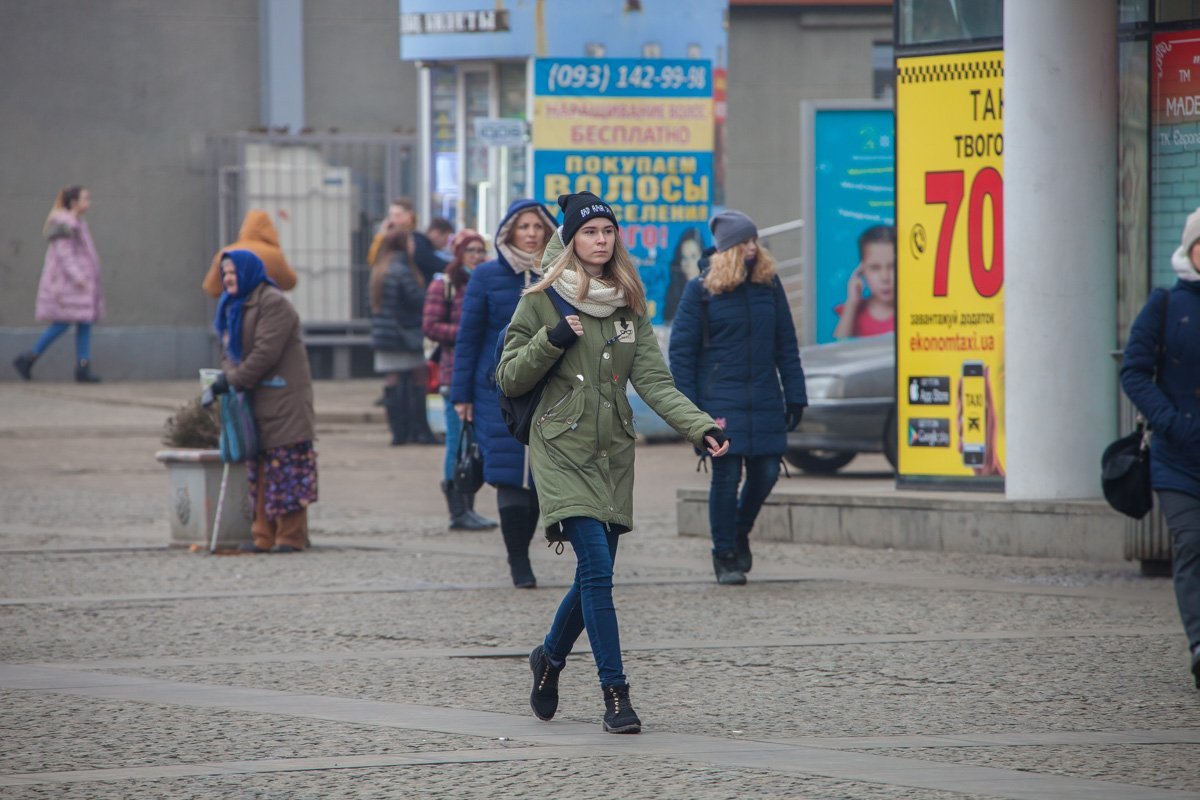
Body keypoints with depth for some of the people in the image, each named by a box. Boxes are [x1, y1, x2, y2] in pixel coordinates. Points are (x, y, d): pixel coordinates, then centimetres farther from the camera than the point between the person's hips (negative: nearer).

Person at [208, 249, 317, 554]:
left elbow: (266, 352, -18)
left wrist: (234, 380, -15)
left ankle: (291, 536, -7)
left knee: (285, 463, -9)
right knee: (260, 468, 8)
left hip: (283, 400, -9)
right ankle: (265, 536, 10)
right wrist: (226, 376, -1)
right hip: (255, 399, 9)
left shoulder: (273, 303, -11)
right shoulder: (235, 307, 19)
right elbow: (232, 353, 20)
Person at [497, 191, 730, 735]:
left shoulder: (628, 306, 10)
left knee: (594, 575, 9)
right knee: (597, 568, -16)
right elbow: (509, 379, -1)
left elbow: (654, 381, 2)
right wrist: (551, 340, -17)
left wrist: (700, 427, -12)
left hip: (613, 455, 5)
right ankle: (615, 694, -14)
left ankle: (550, 657, 36)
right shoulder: (542, 301, -2)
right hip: (563, 452, -5)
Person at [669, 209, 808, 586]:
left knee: (766, 471, 3)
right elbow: (680, 349, -2)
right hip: (720, 398, -4)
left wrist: (795, 396, 6)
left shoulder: (769, 285, 8)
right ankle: (726, 557, 7)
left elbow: (786, 345, 11)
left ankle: (740, 532, 30)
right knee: (726, 476, -5)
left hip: (764, 398, 4)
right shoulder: (701, 290, -2)